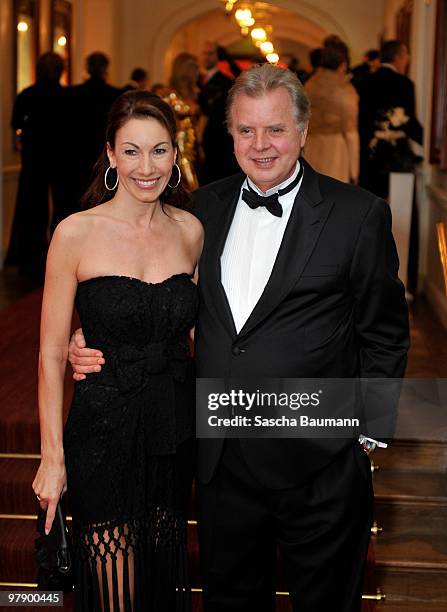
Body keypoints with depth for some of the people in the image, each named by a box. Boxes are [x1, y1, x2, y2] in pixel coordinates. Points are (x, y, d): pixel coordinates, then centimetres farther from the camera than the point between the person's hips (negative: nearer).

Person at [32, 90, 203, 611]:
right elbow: (51, 354, -7)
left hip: (175, 432, 4)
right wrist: (52, 457, -7)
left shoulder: (191, 231, 2)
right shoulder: (76, 234, -10)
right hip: (104, 432, -4)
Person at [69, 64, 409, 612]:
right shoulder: (204, 207, 5)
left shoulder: (357, 214, -8)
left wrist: (367, 429, -6)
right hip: (221, 459, 4)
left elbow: (385, 334, -3)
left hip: (318, 465, -4)